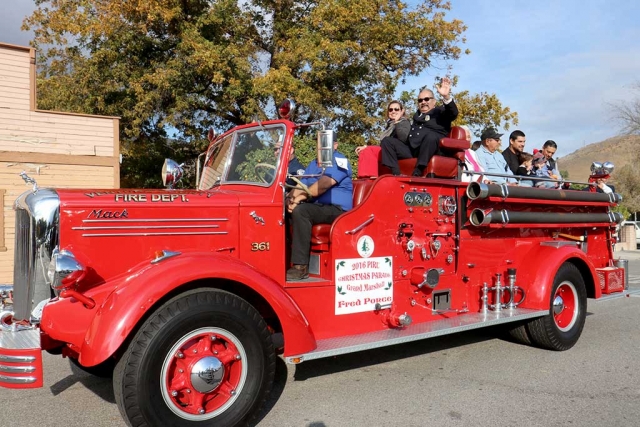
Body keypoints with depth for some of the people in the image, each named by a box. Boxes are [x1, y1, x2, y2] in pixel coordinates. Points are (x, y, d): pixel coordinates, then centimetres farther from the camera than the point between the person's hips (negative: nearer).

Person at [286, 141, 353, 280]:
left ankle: (301, 267, -33)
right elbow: (301, 186, 13)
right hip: (316, 207, 8)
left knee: (300, 211, -32)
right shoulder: (313, 164, 21)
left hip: (336, 210, -8)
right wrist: (291, 198, -9)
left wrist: (300, 198, -14)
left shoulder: (339, 160, -5)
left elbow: (323, 184, -19)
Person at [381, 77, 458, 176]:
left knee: (431, 136, -36)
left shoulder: (440, 111, 15)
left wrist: (446, 97, -24)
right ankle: (396, 174, -27)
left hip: (431, 151, -5)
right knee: (387, 141, -9)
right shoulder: (417, 115, 33)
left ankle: (417, 173, -39)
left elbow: (453, 113, -7)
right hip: (410, 150, 5)